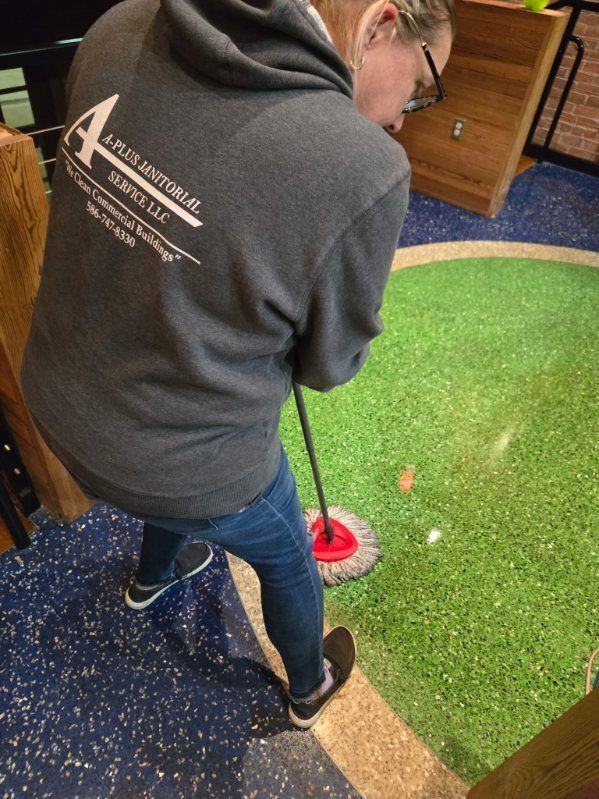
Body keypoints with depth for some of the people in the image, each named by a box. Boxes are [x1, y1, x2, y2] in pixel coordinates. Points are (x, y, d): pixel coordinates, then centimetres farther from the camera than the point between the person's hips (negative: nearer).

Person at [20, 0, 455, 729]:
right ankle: (311, 688, 60)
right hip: (190, 462, -5)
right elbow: (328, 363, -14)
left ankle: (152, 578, 74)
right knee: (288, 563, 27)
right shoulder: (364, 170, -30)